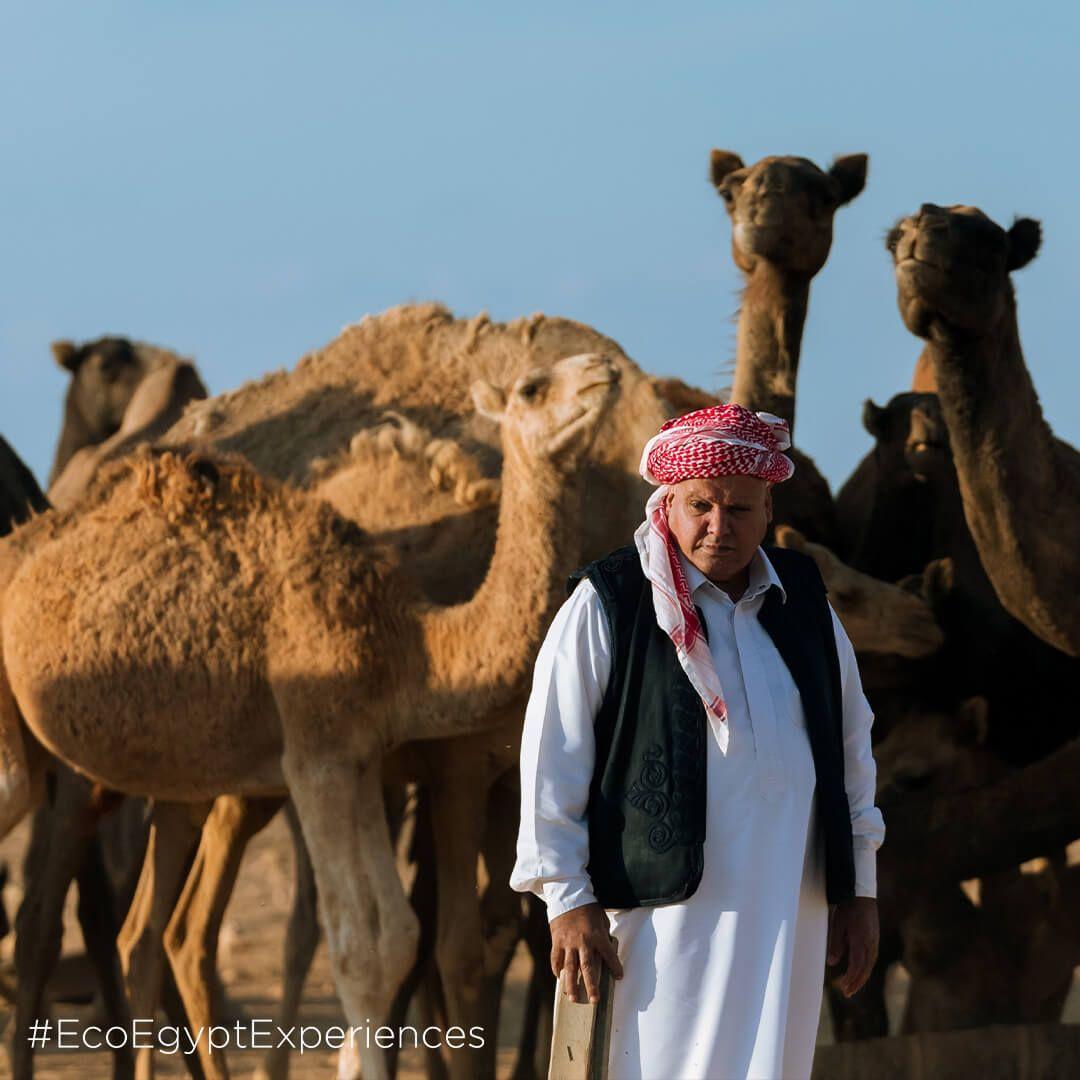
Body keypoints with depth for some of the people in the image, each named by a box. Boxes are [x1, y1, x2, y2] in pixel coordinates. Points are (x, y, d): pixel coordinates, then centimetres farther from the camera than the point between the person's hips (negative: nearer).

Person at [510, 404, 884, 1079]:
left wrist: (859, 889, 17)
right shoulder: (605, 607, -3)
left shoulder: (803, 603, 12)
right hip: (668, 914, -5)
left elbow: (851, 744, 20)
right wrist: (569, 901, -8)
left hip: (790, 913, 5)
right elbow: (552, 760, -3)